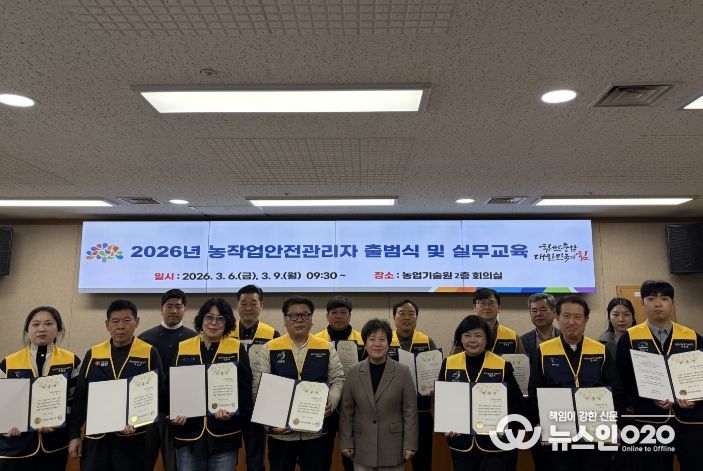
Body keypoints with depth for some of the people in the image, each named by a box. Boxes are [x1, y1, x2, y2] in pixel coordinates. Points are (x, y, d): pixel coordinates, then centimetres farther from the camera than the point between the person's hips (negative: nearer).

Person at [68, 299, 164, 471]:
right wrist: (74, 434, 5)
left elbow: (158, 395, -3)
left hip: (134, 438, -2)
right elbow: (80, 397, 9)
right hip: (96, 438, 3)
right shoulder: (93, 354, 6)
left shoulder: (149, 354, -3)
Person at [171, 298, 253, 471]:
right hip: (189, 433, 1)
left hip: (224, 434, -1)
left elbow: (245, 388, -2)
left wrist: (233, 410, -19)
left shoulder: (237, 348, 0)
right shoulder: (182, 348, 5)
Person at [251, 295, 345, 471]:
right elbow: (259, 388, -2)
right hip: (280, 430, -1)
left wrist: (331, 402, -12)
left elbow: (337, 380, 6)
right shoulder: (269, 349, -1)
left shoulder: (326, 348, 3)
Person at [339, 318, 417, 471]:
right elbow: (346, 411, 4)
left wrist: (410, 445, -4)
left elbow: (410, 411, -2)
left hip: (392, 447, -1)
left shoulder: (403, 372, -3)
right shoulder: (353, 372, 2)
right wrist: (346, 442, 2)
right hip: (362, 447, 1)